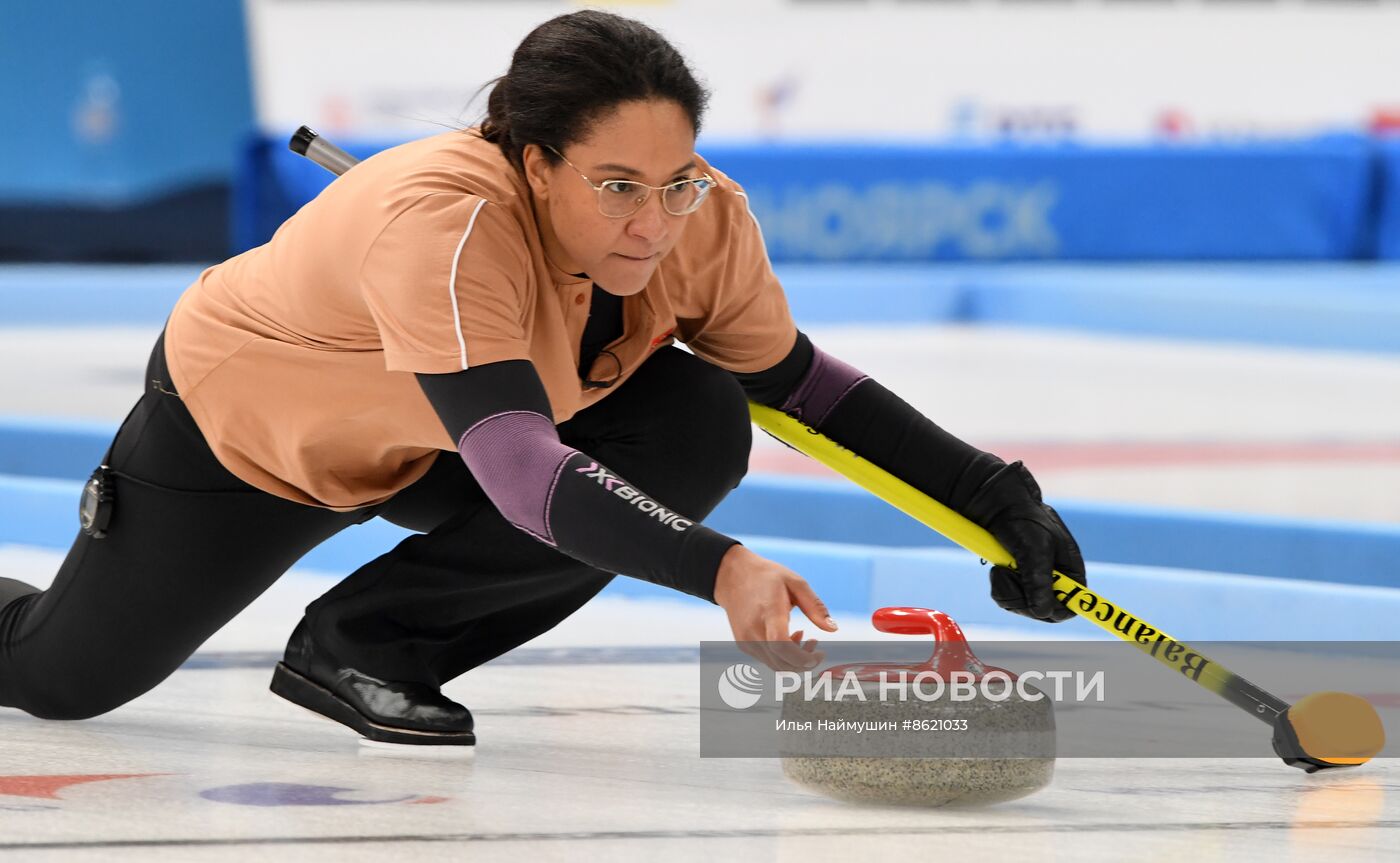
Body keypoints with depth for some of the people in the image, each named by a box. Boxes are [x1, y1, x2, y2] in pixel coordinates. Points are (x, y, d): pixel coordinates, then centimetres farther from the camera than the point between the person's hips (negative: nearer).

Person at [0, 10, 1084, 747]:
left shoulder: (701, 222, -25)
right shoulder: (444, 221, -45)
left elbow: (800, 381, -9)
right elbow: (523, 472, -54)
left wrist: (994, 495, -20)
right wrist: (717, 569, -67)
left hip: (426, 447, 5)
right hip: (242, 417, -5)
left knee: (698, 431, -21)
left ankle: (365, 647, -6)